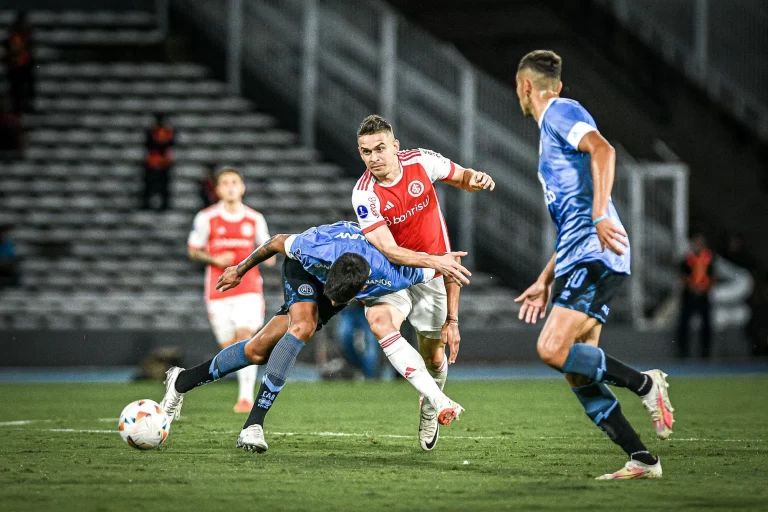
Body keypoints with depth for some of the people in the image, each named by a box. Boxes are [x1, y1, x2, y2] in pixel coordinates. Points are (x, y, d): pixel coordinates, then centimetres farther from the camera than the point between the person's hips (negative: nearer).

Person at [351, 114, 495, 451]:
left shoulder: (421, 161, -14)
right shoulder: (364, 195, -20)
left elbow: (462, 178, 5)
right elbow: (389, 250, -26)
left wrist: (476, 180, -20)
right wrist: (436, 262, -37)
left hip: (433, 272, 1)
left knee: (434, 357, 4)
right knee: (378, 318, -32)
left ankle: (429, 409, 36)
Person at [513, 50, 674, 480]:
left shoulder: (561, 111, -1)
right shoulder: (552, 127, 29)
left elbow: (603, 150, -23)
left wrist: (600, 215, -32)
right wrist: (545, 283, 31)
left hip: (595, 257, -10)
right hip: (577, 263, 10)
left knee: (552, 349, -22)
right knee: (578, 374, 3)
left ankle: (645, 383, -9)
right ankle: (642, 460, 3)